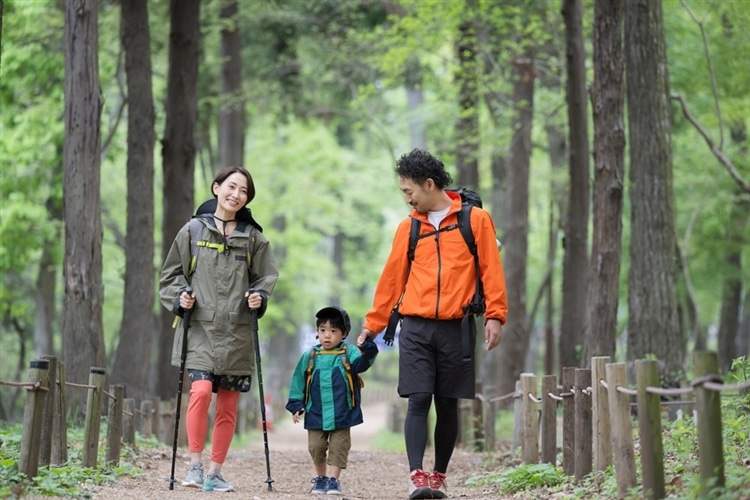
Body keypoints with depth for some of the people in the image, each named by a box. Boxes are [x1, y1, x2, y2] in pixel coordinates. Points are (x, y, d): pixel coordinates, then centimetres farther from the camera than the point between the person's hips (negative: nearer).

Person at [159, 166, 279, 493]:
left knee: (228, 405, 5)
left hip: (236, 333, 2)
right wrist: (180, 298, -9)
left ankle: (215, 472, 15)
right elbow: (171, 275, 8)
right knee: (201, 390, -20)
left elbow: (266, 277, 14)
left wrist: (259, 298, -5)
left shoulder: (253, 238, 7)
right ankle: (195, 465, -10)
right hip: (200, 329, -2)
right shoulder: (193, 230, 3)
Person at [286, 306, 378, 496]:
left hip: (341, 415, -2)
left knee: (339, 447, 0)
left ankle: (333, 478, 6)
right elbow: (298, 383, 6)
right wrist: (296, 406, 2)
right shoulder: (309, 357, 1)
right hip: (316, 415, 2)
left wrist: (367, 349, -42)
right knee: (316, 447, 8)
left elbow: (361, 363, -23)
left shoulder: (349, 353, -3)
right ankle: (320, 478, 23)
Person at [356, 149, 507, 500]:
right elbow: (392, 278, 15)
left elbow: (490, 269, 0)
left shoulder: (475, 219, 3)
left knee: (448, 404, 4)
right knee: (418, 399, -9)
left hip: (456, 327, -1)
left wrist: (495, 315, -9)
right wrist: (373, 324, 15)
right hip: (416, 328, 1)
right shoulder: (408, 228, 11)